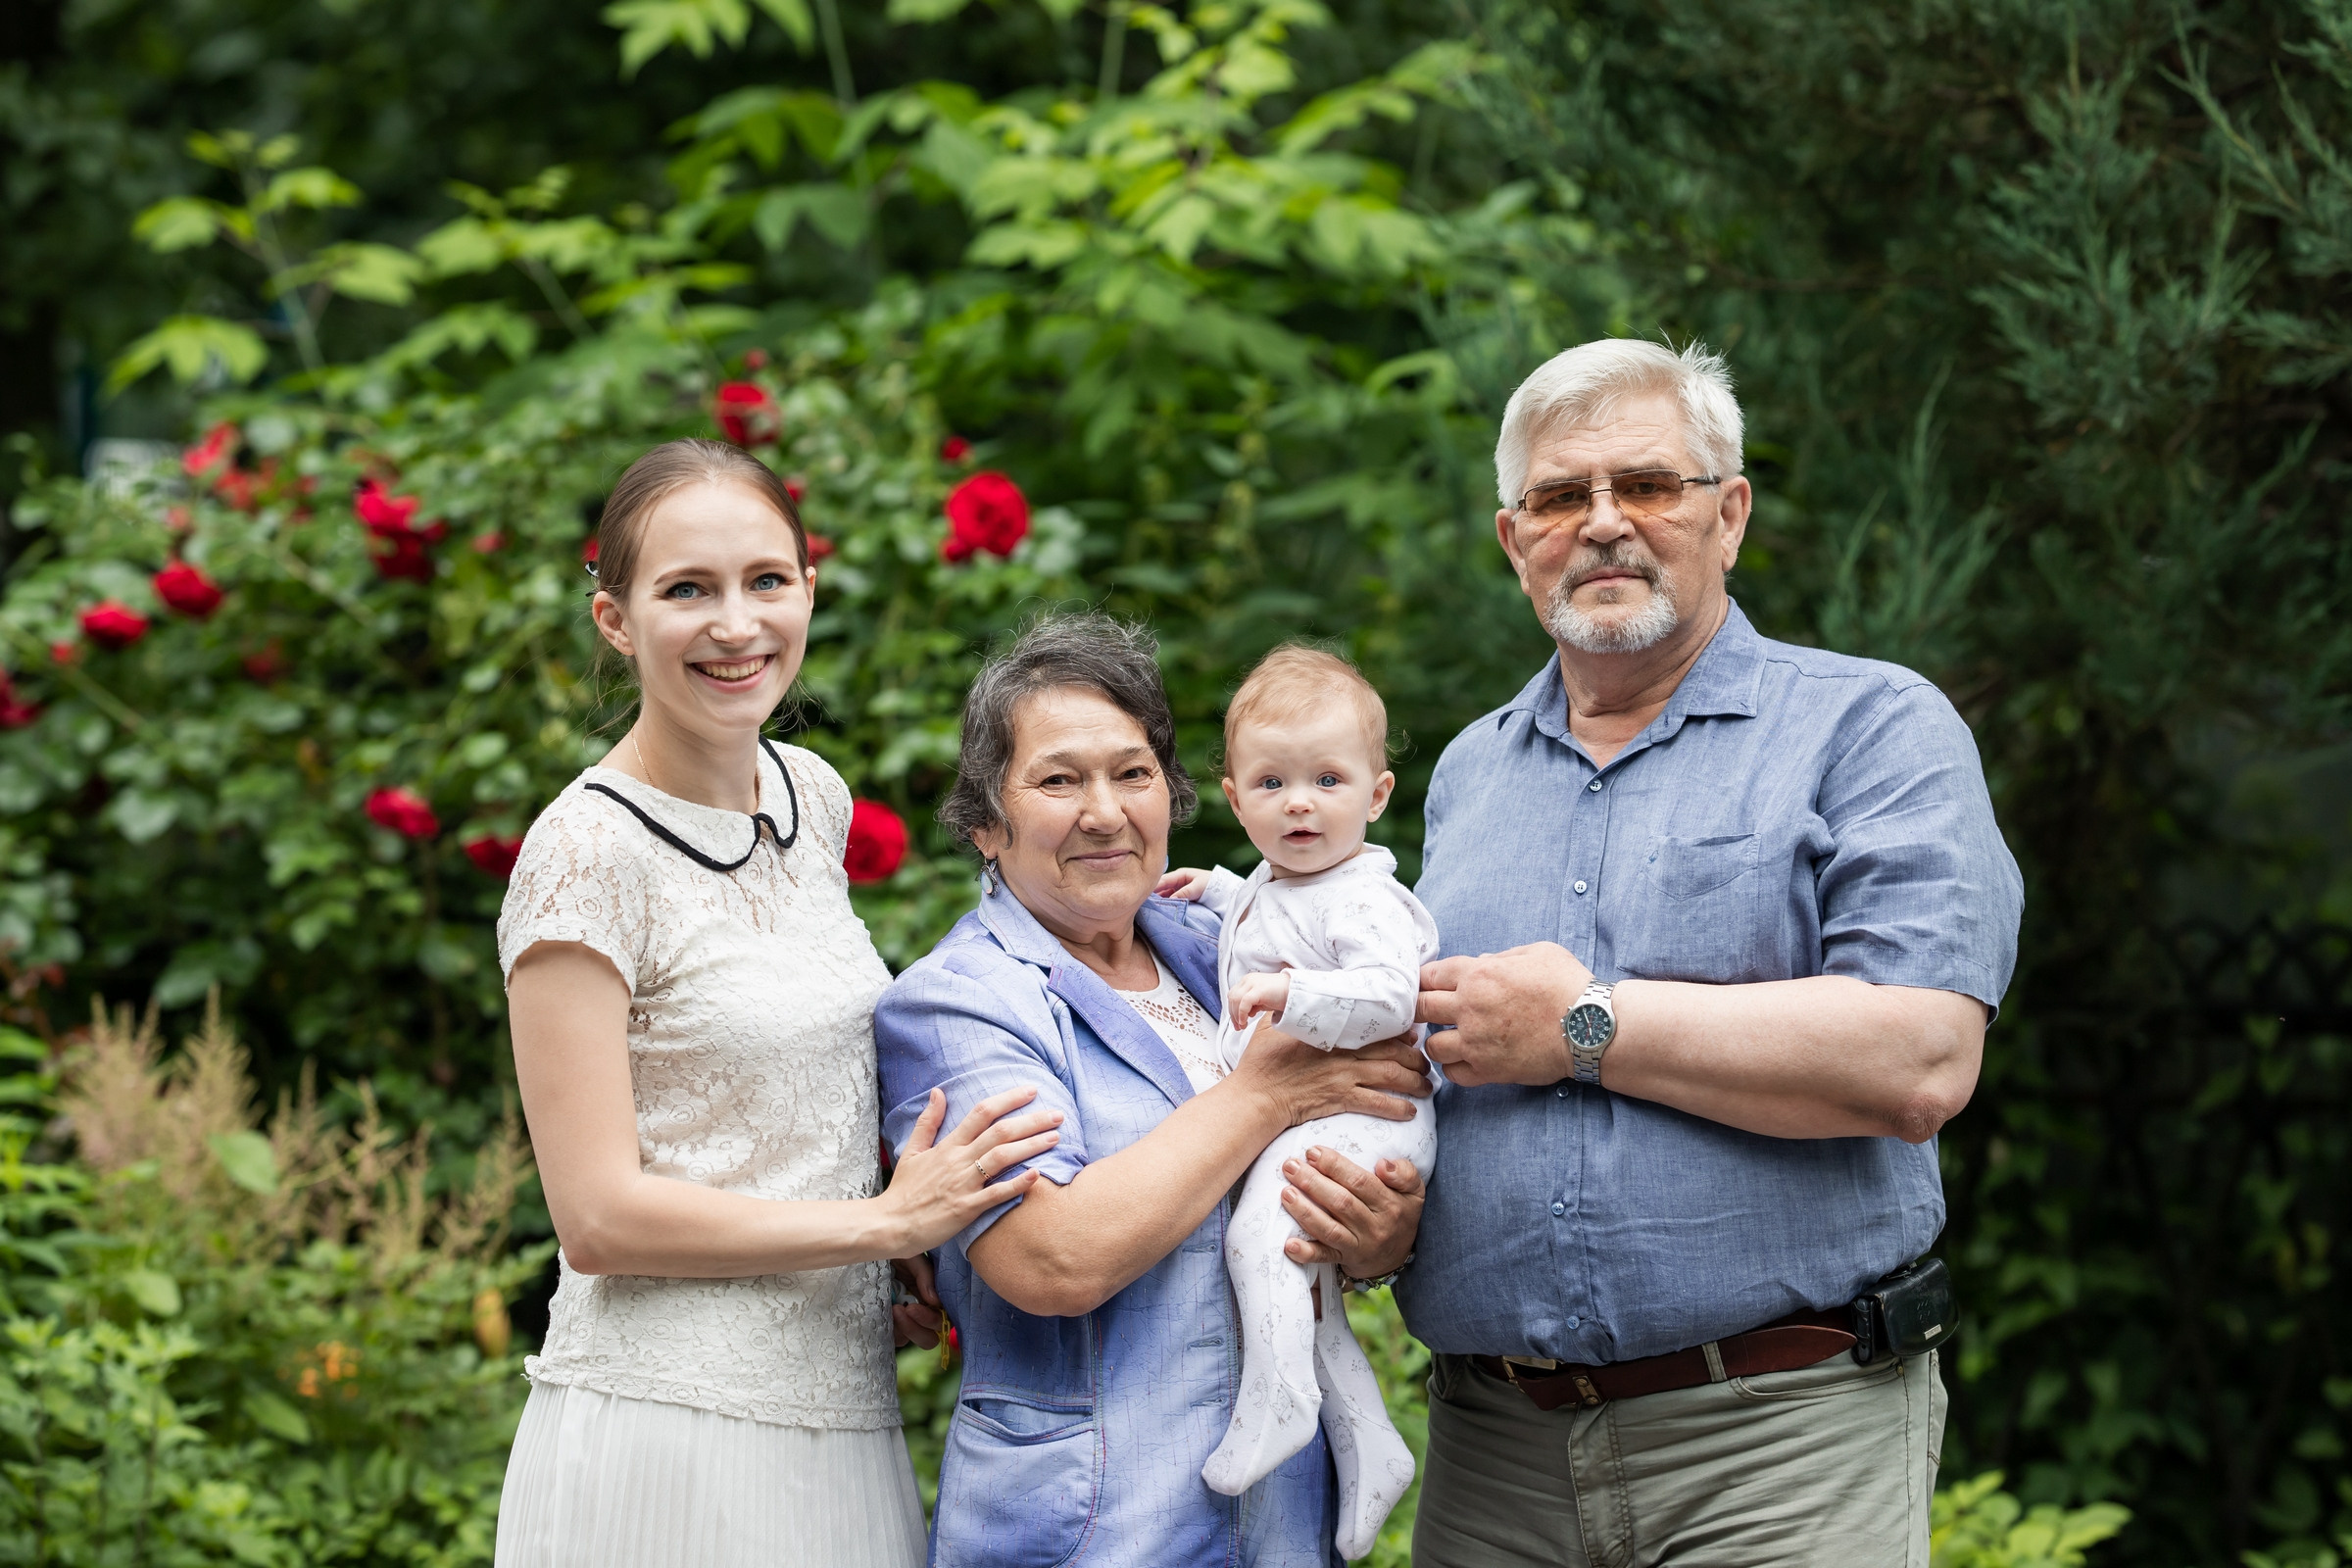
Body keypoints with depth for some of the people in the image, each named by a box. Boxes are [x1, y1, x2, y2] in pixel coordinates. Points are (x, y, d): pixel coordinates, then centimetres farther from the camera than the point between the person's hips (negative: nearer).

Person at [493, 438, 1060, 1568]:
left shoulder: (813, 796, 9)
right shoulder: (590, 852, -13)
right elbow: (599, 1215, -16)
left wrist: (879, 1275, 8)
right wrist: (888, 1220, -12)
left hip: (838, 1413, 7)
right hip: (666, 1424, -6)